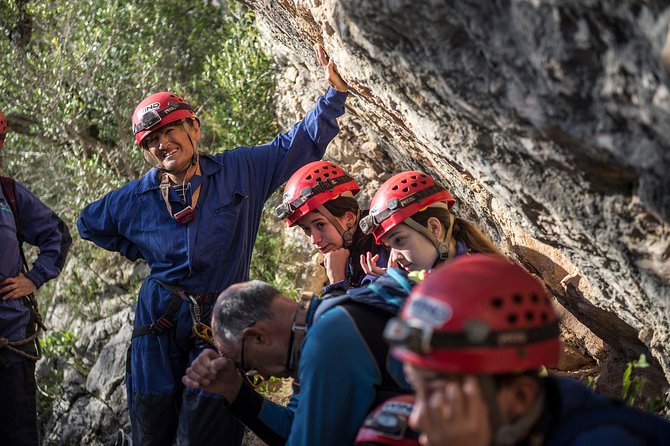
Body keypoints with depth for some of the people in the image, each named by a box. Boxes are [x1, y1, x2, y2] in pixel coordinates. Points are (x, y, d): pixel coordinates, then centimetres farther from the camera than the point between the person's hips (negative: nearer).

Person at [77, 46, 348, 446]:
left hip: (221, 324, -2)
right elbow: (89, 223, 23)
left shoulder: (240, 171, -1)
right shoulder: (137, 198, 4)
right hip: (159, 324, 2)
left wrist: (335, 92, -7)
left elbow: (301, 143, 1)